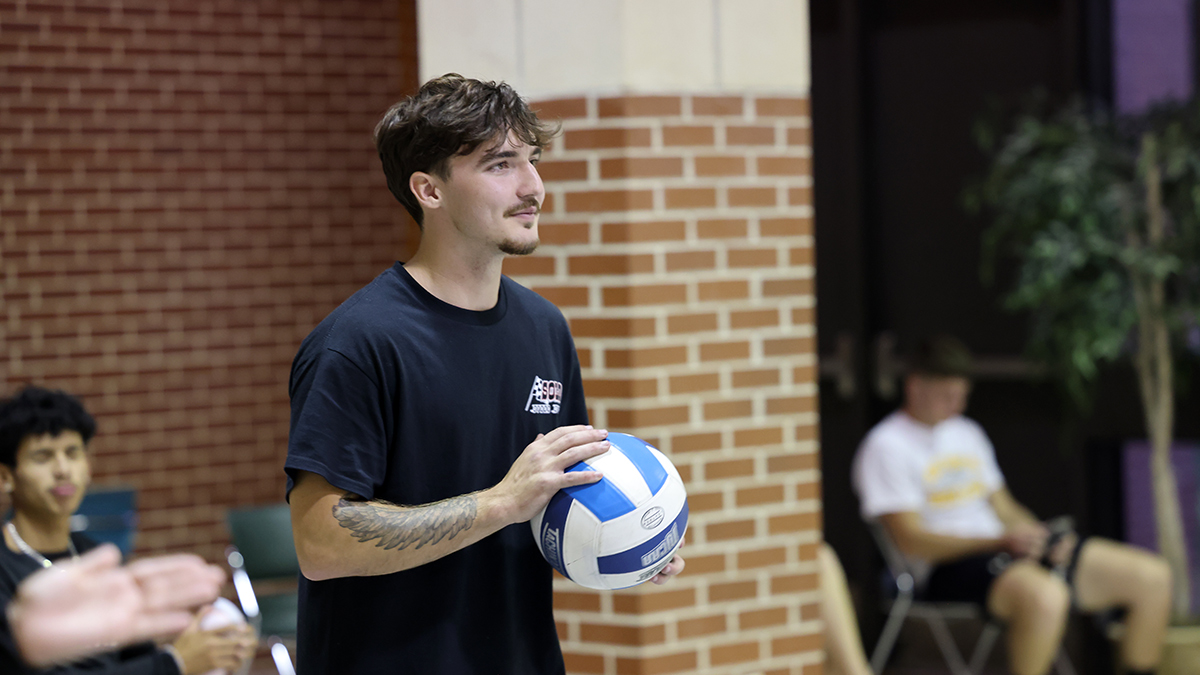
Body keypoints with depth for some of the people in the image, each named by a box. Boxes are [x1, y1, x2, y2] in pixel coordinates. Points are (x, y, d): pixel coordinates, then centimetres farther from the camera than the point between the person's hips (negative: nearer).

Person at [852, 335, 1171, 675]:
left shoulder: (968, 433, 22)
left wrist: (1044, 538, 0)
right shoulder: (885, 446, -4)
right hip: (948, 567, -8)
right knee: (1045, 595, -42)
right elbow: (911, 541, -13)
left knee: (1153, 576, -3)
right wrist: (1001, 541, -21)